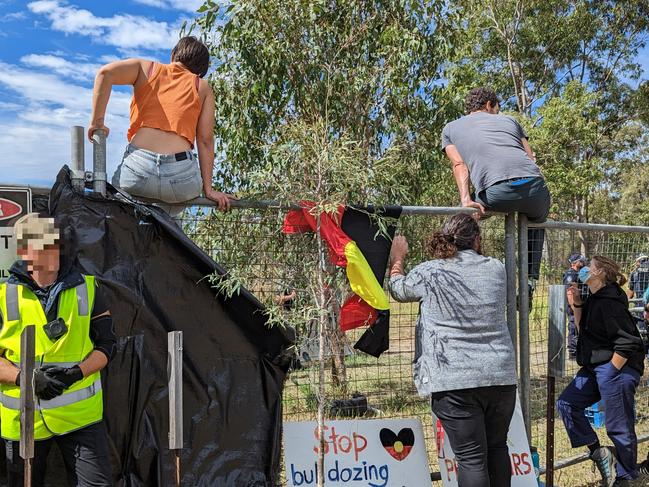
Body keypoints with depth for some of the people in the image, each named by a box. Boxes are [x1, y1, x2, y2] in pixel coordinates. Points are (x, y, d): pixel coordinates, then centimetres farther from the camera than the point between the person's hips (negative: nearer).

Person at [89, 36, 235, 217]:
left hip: (137, 168, 0)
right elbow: (206, 140, 10)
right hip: (182, 176, 1)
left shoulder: (146, 68, 19)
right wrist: (208, 189, 8)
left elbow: (106, 72, -1)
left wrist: (97, 121, 6)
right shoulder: (203, 87, 19)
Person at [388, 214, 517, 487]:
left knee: (471, 457, 1)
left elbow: (398, 290, 13)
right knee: (497, 447, 19)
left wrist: (397, 260, 32)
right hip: (501, 375, 4)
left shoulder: (429, 273, -5)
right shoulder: (497, 269, 5)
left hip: (455, 381, -4)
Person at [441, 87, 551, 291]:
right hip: (535, 185, 3)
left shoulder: (450, 128, 27)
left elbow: (459, 164, 11)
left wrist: (466, 200, 0)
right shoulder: (508, 120, 32)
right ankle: (530, 279, 24)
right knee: (536, 221, 34)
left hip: (496, 191, -2)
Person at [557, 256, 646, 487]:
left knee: (619, 428, 2)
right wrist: (577, 304, 6)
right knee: (566, 404, 6)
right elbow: (583, 328, 18)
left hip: (617, 367, -10)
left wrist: (612, 371, -17)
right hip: (595, 367, 10)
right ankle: (598, 452, 10)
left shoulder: (610, 301, -20)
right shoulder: (595, 299, 11)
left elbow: (628, 342, -23)